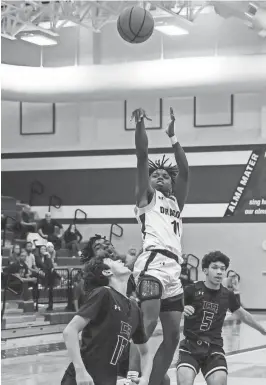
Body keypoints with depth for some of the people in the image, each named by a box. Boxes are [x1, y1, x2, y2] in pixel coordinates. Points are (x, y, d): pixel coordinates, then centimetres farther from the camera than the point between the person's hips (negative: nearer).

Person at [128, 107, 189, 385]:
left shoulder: (175, 202, 29)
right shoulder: (147, 196, 14)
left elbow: (184, 171, 24)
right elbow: (142, 156, 4)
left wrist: (172, 137, 26)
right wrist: (140, 124, 1)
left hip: (173, 267, 7)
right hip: (153, 261, -7)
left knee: (172, 335, 6)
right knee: (149, 322, -24)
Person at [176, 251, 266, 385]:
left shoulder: (227, 295, 6)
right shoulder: (192, 290, -4)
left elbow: (243, 315, 24)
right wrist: (181, 310, -22)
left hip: (214, 348, 2)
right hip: (190, 346, -2)